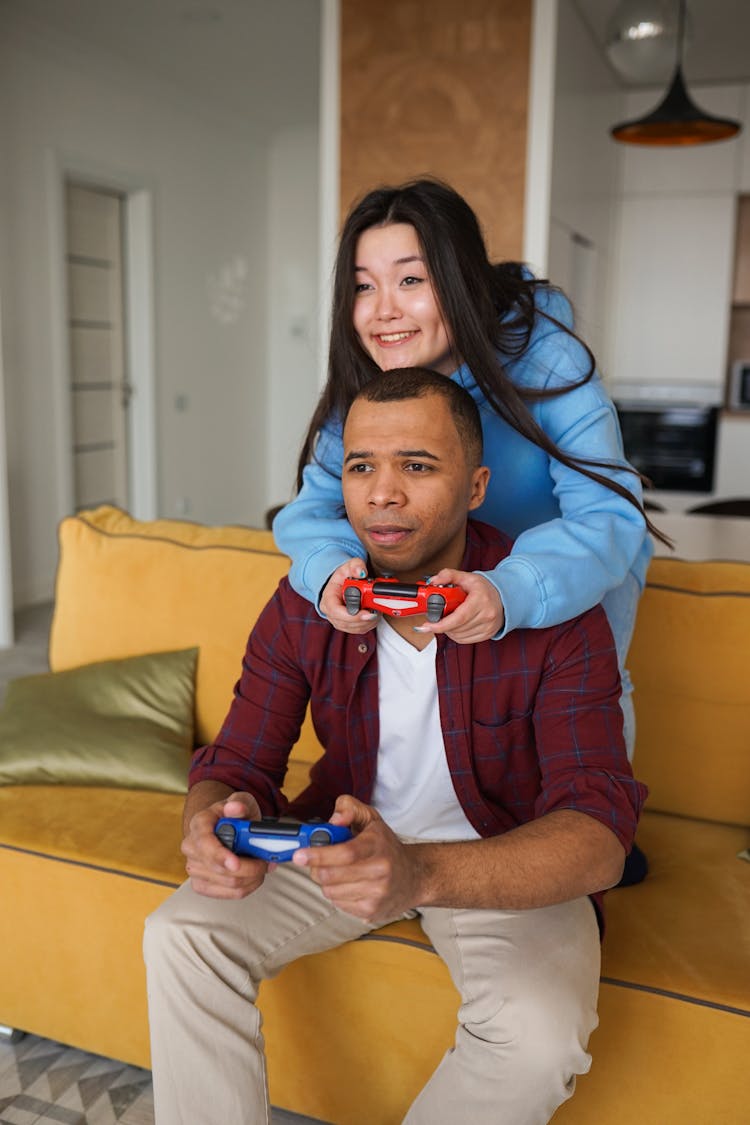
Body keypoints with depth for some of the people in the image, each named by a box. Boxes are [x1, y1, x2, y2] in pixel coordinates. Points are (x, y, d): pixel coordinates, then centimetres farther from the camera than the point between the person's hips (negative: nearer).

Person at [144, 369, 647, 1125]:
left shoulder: (554, 611, -23)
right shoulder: (304, 604, -11)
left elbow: (600, 838, -30)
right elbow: (236, 762, -8)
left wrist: (422, 873, -50)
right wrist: (213, 821, -36)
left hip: (506, 861, -2)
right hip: (349, 833, 3)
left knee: (540, 1036, -29)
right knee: (180, 936, -15)